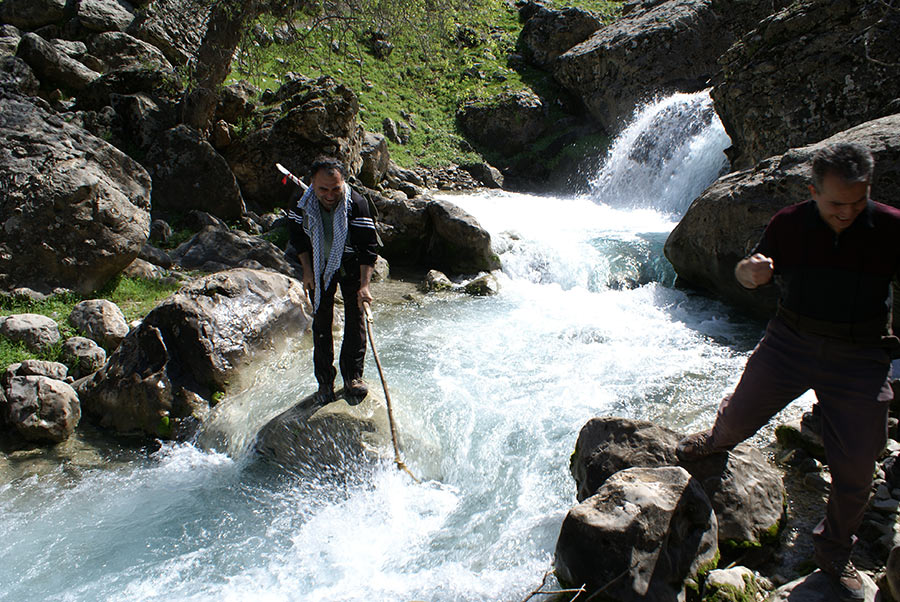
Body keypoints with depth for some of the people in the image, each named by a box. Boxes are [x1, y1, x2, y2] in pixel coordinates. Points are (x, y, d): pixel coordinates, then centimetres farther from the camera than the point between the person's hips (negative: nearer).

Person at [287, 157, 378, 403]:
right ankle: (325, 382, 16)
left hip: (350, 265, -2)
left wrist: (364, 285, -31)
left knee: (355, 320, 0)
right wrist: (307, 270, -3)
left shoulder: (356, 204, -28)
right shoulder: (302, 202, -19)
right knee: (321, 322, 6)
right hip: (318, 265, 2)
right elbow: (297, 235, 0)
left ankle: (352, 376, 13)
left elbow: (369, 246, -25)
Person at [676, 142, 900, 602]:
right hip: (789, 343, 1)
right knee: (740, 415, 13)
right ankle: (718, 440, 53)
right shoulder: (788, 224, -8)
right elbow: (753, 273, 4)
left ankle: (834, 555, 32)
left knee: (855, 470, 7)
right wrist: (749, 271, -22)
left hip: (859, 360, 0)